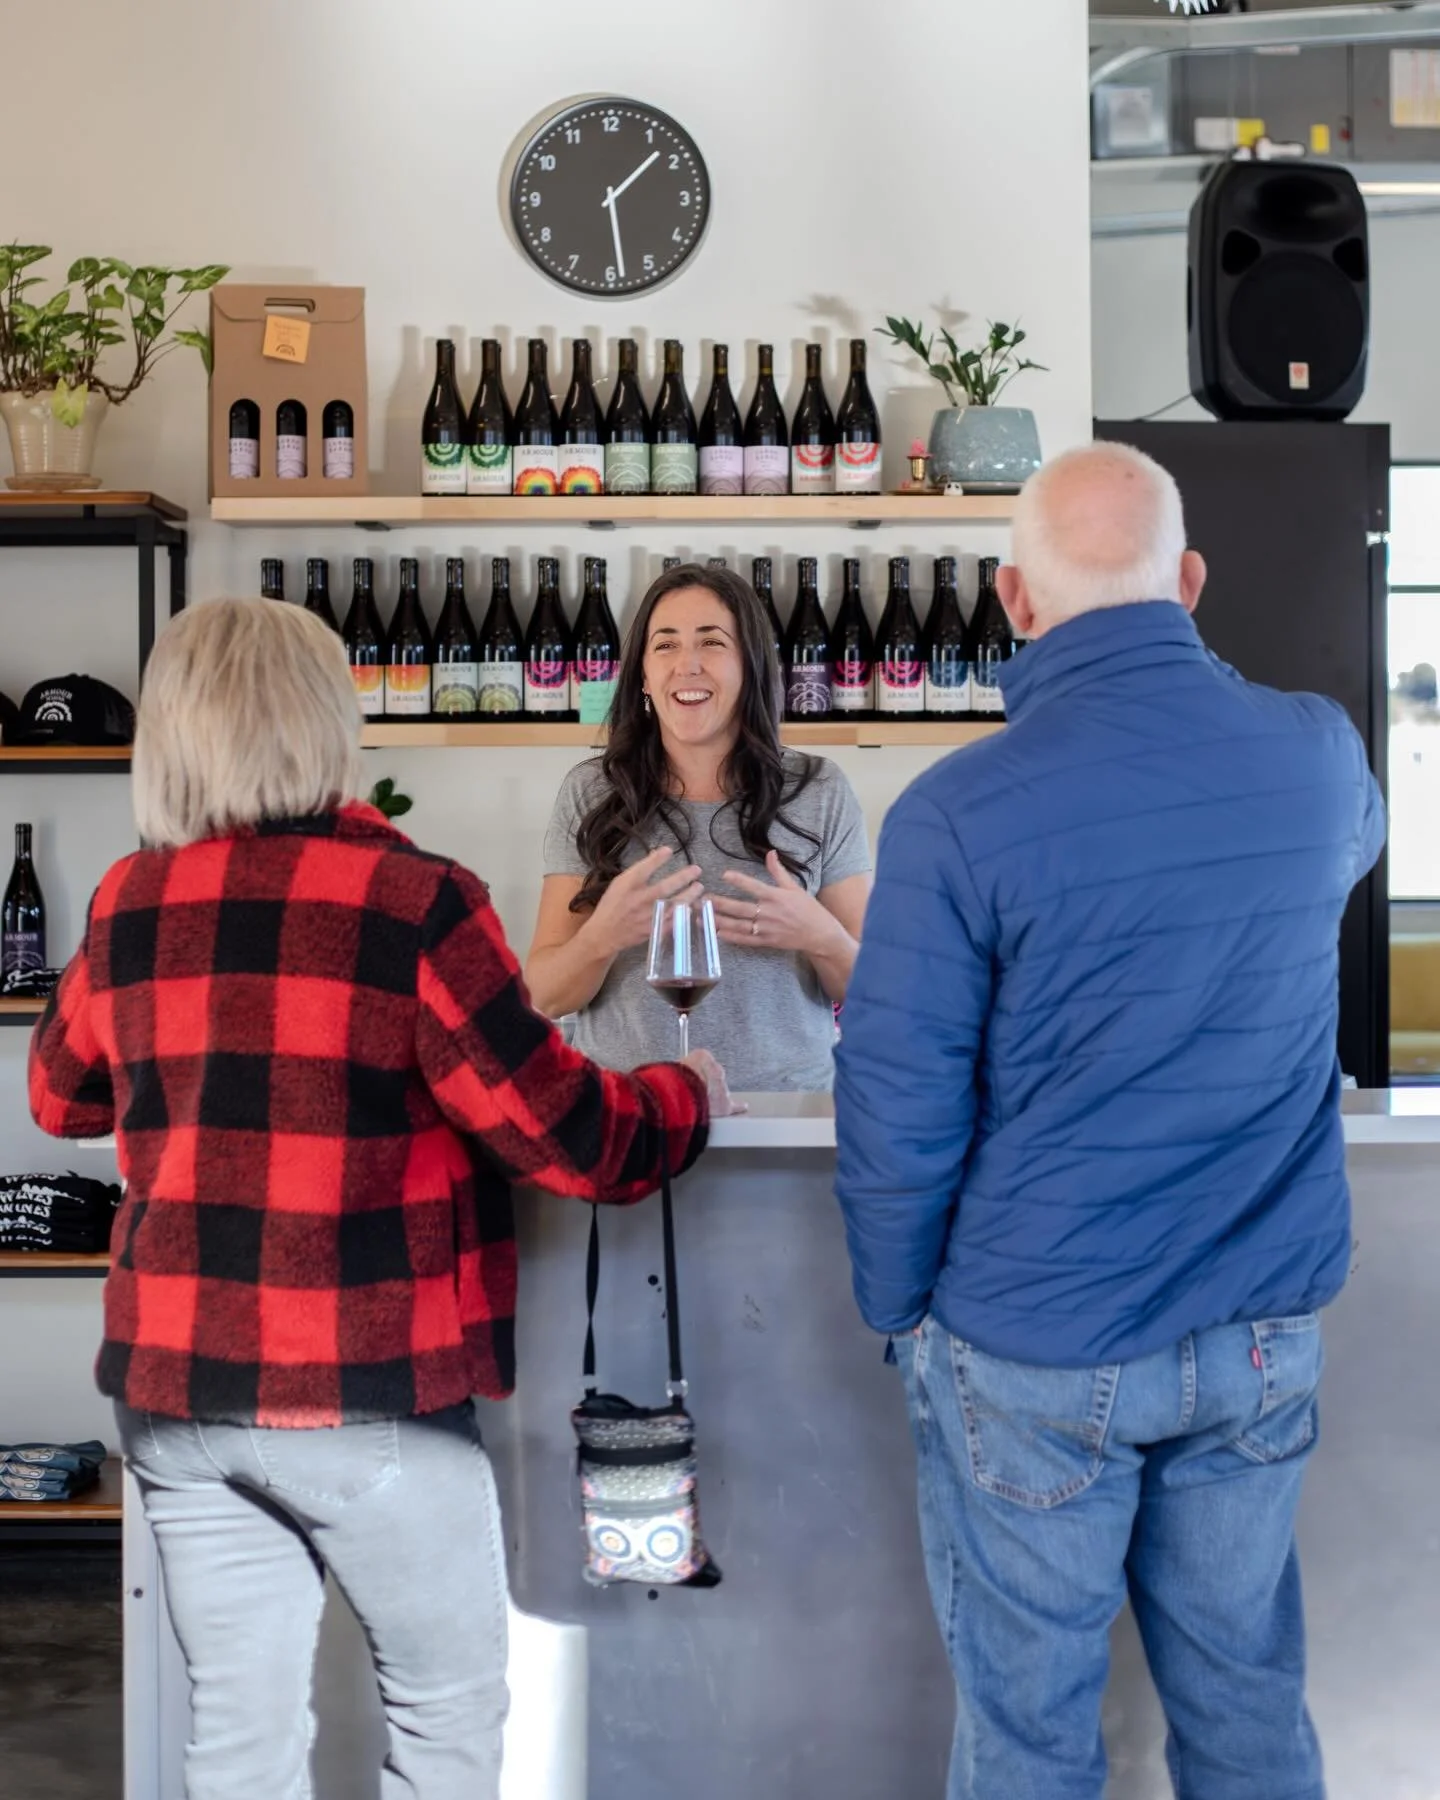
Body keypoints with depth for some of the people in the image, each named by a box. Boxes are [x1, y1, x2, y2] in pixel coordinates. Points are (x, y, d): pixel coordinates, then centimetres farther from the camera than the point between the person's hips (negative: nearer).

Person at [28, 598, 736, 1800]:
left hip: (174, 1384, 5)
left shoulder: (127, 904, 3)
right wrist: (689, 1099, 7)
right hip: (365, 1393, -4)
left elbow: (60, 1094, 20)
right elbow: (560, 1135, -12)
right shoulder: (412, 902, -12)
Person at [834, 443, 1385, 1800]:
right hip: (1263, 1332, 4)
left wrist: (897, 1308, 2)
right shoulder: (1317, 756, -4)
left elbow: (899, 1110, -15)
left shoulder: (958, 814, -19)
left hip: (1038, 1352, -4)